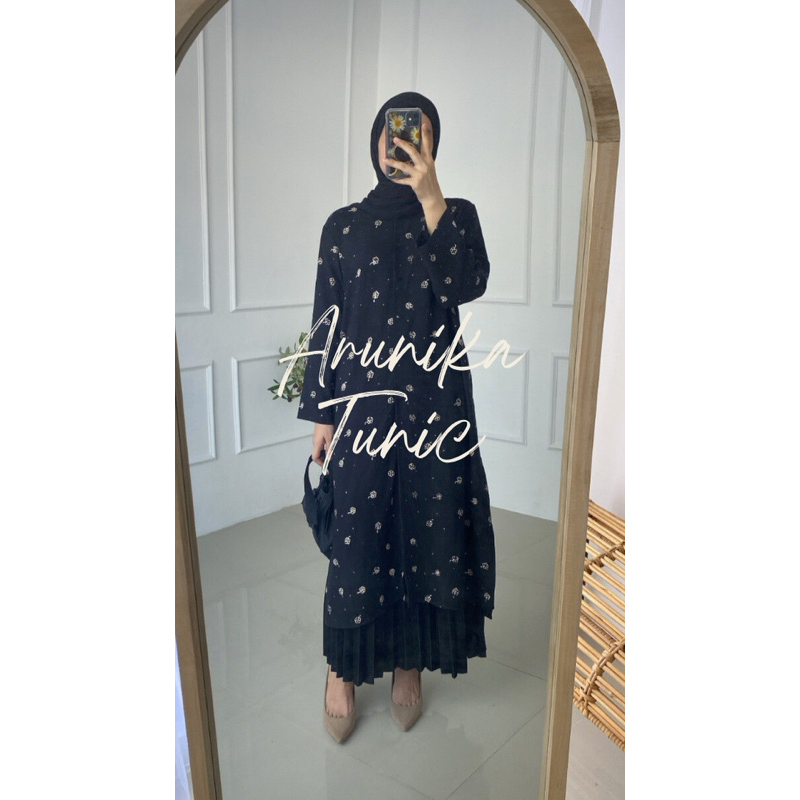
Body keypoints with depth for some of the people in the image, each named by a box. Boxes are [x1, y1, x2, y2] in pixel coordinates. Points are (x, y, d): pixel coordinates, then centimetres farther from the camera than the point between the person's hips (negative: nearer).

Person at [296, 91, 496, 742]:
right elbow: (326, 323, 4)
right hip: (363, 399, 0)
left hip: (438, 399, 1)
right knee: (357, 531, 3)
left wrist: (431, 198, -17)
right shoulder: (344, 224, 6)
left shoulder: (458, 214, 7)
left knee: (429, 528, 7)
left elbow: (468, 285, -13)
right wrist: (321, 413, 1)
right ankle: (344, 666, 23)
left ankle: (410, 662, 27)